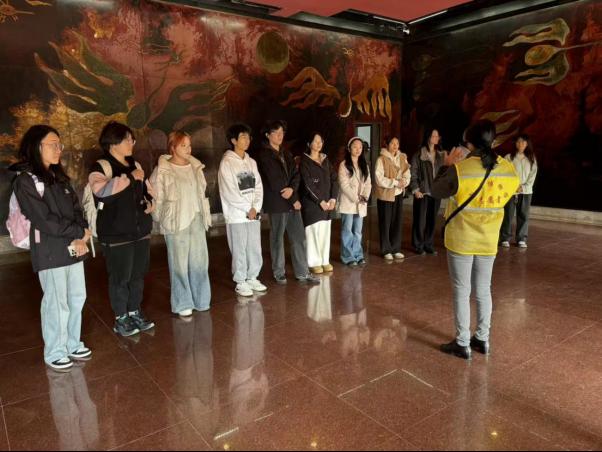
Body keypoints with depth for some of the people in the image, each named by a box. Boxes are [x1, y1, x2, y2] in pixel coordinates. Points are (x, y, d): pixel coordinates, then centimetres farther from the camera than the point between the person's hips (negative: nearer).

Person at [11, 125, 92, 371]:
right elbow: (44, 220, -15)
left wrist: (80, 238, -9)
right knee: (57, 303, 3)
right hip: (50, 253, -6)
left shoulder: (59, 177, 12)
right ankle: (55, 353, 20)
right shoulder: (25, 181, -8)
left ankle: (72, 344, 30)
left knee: (77, 298, 13)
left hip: (73, 249, 6)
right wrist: (80, 232, -8)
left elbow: (77, 209, 8)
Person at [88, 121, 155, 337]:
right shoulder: (101, 167, -10)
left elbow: (148, 190, 24)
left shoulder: (135, 165, 12)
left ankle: (135, 313, 31)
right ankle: (120, 319, 19)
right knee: (120, 278, 2)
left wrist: (149, 203, 3)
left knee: (138, 275, 15)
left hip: (141, 231, 7)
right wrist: (130, 177, -23)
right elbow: (101, 191, -30)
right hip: (116, 234, -7)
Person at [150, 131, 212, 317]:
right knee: (180, 264, 2)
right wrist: (162, 221, -3)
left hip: (197, 220, 5)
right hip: (176, 223, -5)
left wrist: (206, 216, 12)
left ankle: (201, 300, 26)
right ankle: (183, 304, 16)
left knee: (199, 262, 11)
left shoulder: (195, 167, 8)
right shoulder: (162, 171, -10)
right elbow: (156, 199, -7)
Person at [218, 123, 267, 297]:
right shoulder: (227, 162, -7)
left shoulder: (251, 162, 12)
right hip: (237, 214, -6)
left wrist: (256, 207, -6)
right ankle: (240, 282, 12)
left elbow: (258, 186, 9)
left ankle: (252, 278, 23)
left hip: (254, 213, 6)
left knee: (255, 248, 9)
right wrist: (248, 208, -11)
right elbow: (229, 191, -12)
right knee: (239, 250, 0)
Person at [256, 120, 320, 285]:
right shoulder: (264, 155, -7)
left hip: (292, 200, 6)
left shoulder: (286, 153, 15)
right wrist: (293, 200, -9)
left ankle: (302, 273, 13)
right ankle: (279, 272, 19)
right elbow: (274, 182, -12)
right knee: (277, 239, 5)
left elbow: (296, 173, 7)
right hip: (276, 203, -6)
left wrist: (292, 189, -15)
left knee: (299, 237, 6)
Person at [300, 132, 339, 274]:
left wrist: (333, 198, -5)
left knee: (325, 232, 7)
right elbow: (307, 184, -12)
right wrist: (320, 201, -14)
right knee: (313, 232, -3)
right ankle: (314, 262, 5)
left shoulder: (326, 159, 13)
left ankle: (325, 261, 16)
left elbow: (333, 179, 8)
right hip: (312, 203, -5)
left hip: (328, 203, 5)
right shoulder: (304, 161, -4)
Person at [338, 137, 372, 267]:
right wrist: (355, 198, -16)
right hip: (348, 203, -4)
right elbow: (344, 184, -11)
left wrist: (365, 196, -9)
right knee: (347, 231, 0)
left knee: (358, 231, 9)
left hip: (361, 204, 5)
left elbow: (368, 183, 8)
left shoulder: (364, 166, 14)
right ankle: (348, 257, 7)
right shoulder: (344, 165, -4)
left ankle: (358, 255, 17)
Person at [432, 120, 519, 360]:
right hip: (489, 241, 5)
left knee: (462, 292, 7)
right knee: (483, 290, 17)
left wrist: (447, 166, 7)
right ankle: (482, 339, 30)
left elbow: (436, 192, -5)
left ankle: (463, 344, 16)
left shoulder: (459, 170, -20)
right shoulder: (509, 170, -5)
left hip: (461, 240, -4)